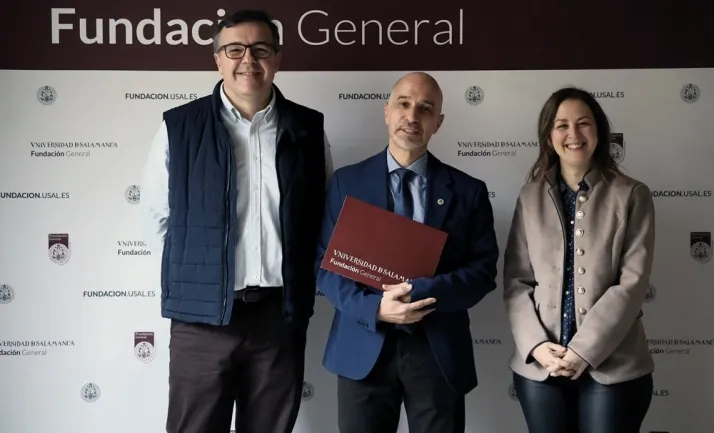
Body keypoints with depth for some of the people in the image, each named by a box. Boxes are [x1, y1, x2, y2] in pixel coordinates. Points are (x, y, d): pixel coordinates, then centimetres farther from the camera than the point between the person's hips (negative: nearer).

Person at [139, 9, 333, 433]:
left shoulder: (309, 128, 3)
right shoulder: (179, 127, -2)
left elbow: (325, 215, 11)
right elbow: (156, 216, 5)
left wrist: (305, 281, 6)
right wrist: (192, 271, 2)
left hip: (282, 313, 2)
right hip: (203, 313, -1)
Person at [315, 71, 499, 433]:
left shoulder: (467, 191, 4)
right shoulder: (347, 181, 3)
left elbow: (484, 269, -2)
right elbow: (324, 263, -1)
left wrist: (422, 292, -17)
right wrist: (375, 307, -16)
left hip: (439, 349, 1)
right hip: (364, 347, 0)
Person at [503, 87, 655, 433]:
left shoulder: (632, 195, 0)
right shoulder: (530, 197, 6)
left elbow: (633, 282, -6)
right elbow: (515, 280, 3)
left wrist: (584, 349, -13)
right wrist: (536, 344, -10)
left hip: (613, 366, -1)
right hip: (539, 366, 2)